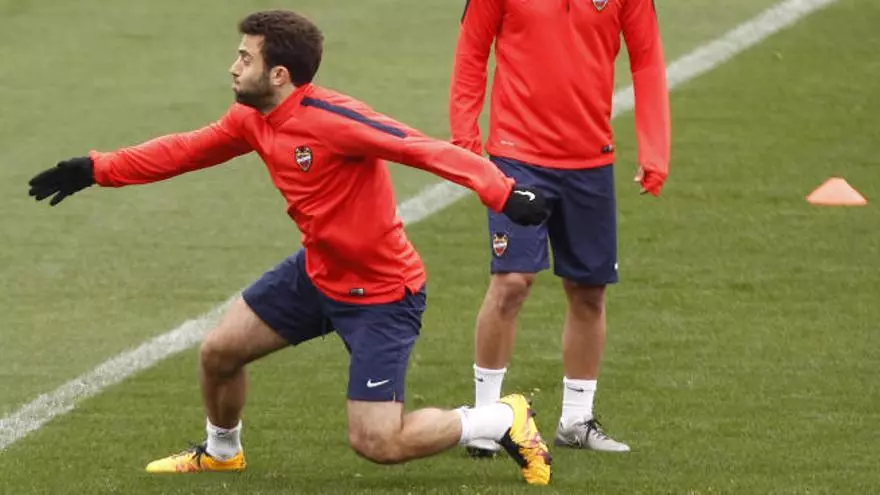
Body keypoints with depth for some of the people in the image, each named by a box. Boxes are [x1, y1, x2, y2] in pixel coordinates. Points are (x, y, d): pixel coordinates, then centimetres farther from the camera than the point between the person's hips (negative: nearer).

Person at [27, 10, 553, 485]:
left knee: (376, 444, -12)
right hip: (316, 271, 8)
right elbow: (182, 151, 13)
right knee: (218, 352, 13)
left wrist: (504, 192, -45)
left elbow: (427, 149, -34)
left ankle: (506, 420, 8)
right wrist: (95, 170, 12)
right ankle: (221, 452, 44)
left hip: (382, 293, -8)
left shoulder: (333, 119, -28)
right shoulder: (252, 121, -2)